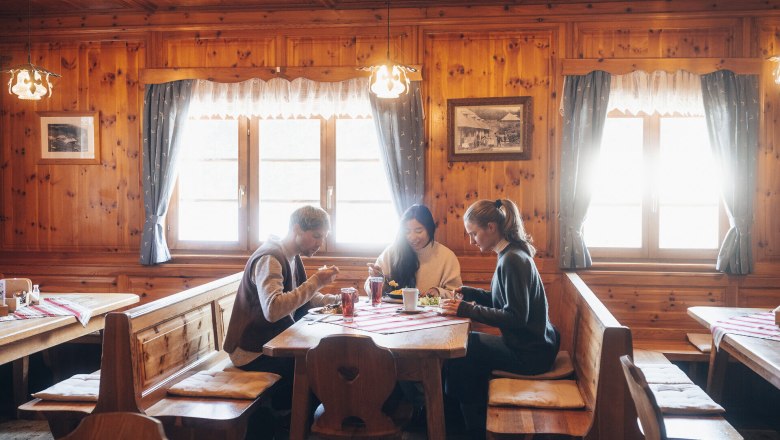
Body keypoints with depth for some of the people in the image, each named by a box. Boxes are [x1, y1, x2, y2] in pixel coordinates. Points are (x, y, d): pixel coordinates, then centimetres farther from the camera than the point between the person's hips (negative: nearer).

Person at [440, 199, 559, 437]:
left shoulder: (513, 260, -22)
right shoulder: (510, 255, 7)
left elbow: (516, 317, -26)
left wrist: (466, 309, -24)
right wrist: (469, 293, 6)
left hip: (529, 352, -9)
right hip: (531, 343, 9)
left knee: (459, 354, -3)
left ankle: (477, 428, 17)